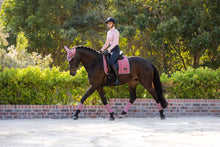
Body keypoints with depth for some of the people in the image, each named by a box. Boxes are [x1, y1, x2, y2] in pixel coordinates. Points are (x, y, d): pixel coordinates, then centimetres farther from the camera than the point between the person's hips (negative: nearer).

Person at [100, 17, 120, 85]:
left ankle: (117, 79, -30)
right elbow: (107, 43, 21)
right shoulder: (108, 32, 16)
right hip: (110, 50, 9)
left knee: (111, 62, -30)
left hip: (115, 50, -9)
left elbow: (115, 43, -19)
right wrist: (101, 50, 11)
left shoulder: (115, 32, -10)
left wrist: (108, 49, -28)